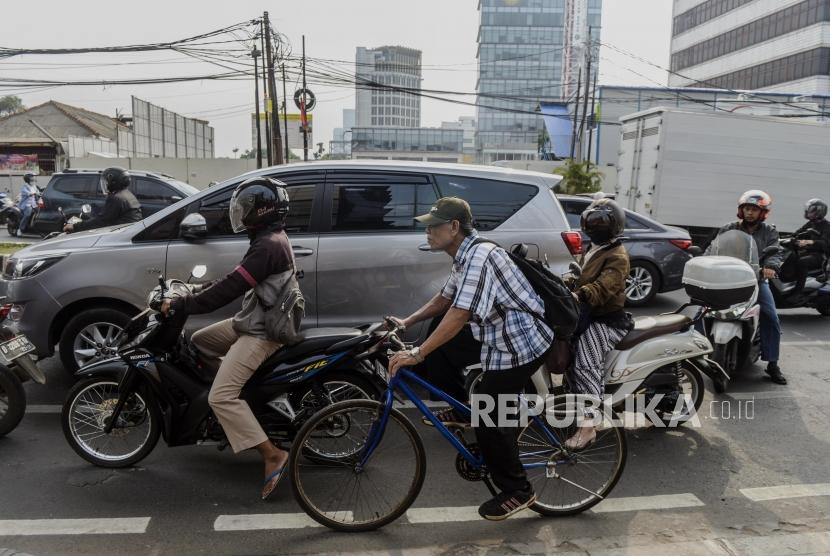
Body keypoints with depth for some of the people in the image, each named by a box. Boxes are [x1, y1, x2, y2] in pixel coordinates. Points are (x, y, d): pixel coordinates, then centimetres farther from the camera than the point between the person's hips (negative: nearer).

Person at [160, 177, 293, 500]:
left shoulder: (268, 245, -23)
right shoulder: (272, 238, 11)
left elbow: (231, 288, -27)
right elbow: (238, 280, 21)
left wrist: (181, 305, -20)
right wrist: (195, 292, 19)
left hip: (261, 333, -10)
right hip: (254, 321, 10)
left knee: (221, 397, -16)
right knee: (199, 342, 21)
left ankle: (273, 455, -14)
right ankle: (242, 387, 27)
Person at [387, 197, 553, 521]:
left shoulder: (480, 256, -23)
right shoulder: (465, 257, 9)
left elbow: (460, 314, -31)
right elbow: (445, 299, 18)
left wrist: (416, 355, -31)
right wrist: (407, 322, 9)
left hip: (517, 346, -10)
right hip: (502, 340, 10)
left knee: (489, 421, -1)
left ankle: (517, 492, 15)